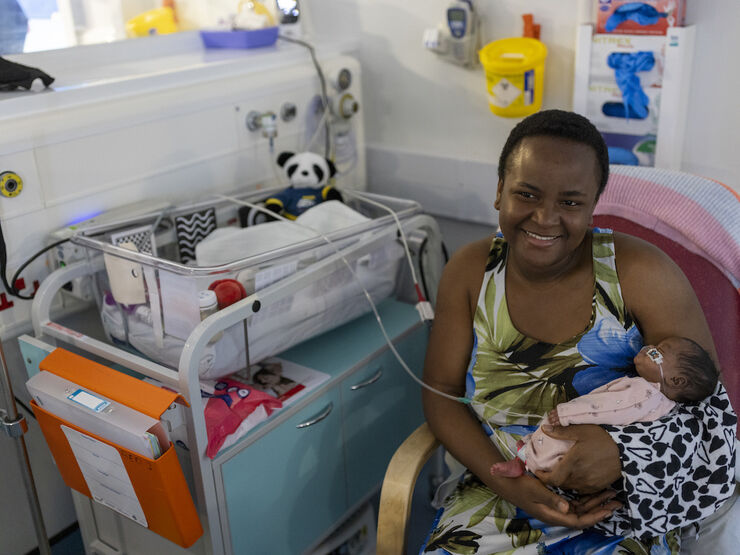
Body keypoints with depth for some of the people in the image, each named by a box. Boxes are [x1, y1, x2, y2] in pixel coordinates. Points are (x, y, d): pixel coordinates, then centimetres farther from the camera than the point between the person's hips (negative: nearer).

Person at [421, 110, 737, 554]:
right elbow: (442, 393, -1)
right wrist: (503, 479, -16)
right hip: (499, 498, 2)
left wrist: (625, 450, -25)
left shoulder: (642, 275, -13)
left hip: (620, 511, -1)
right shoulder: (470, 272, -5)